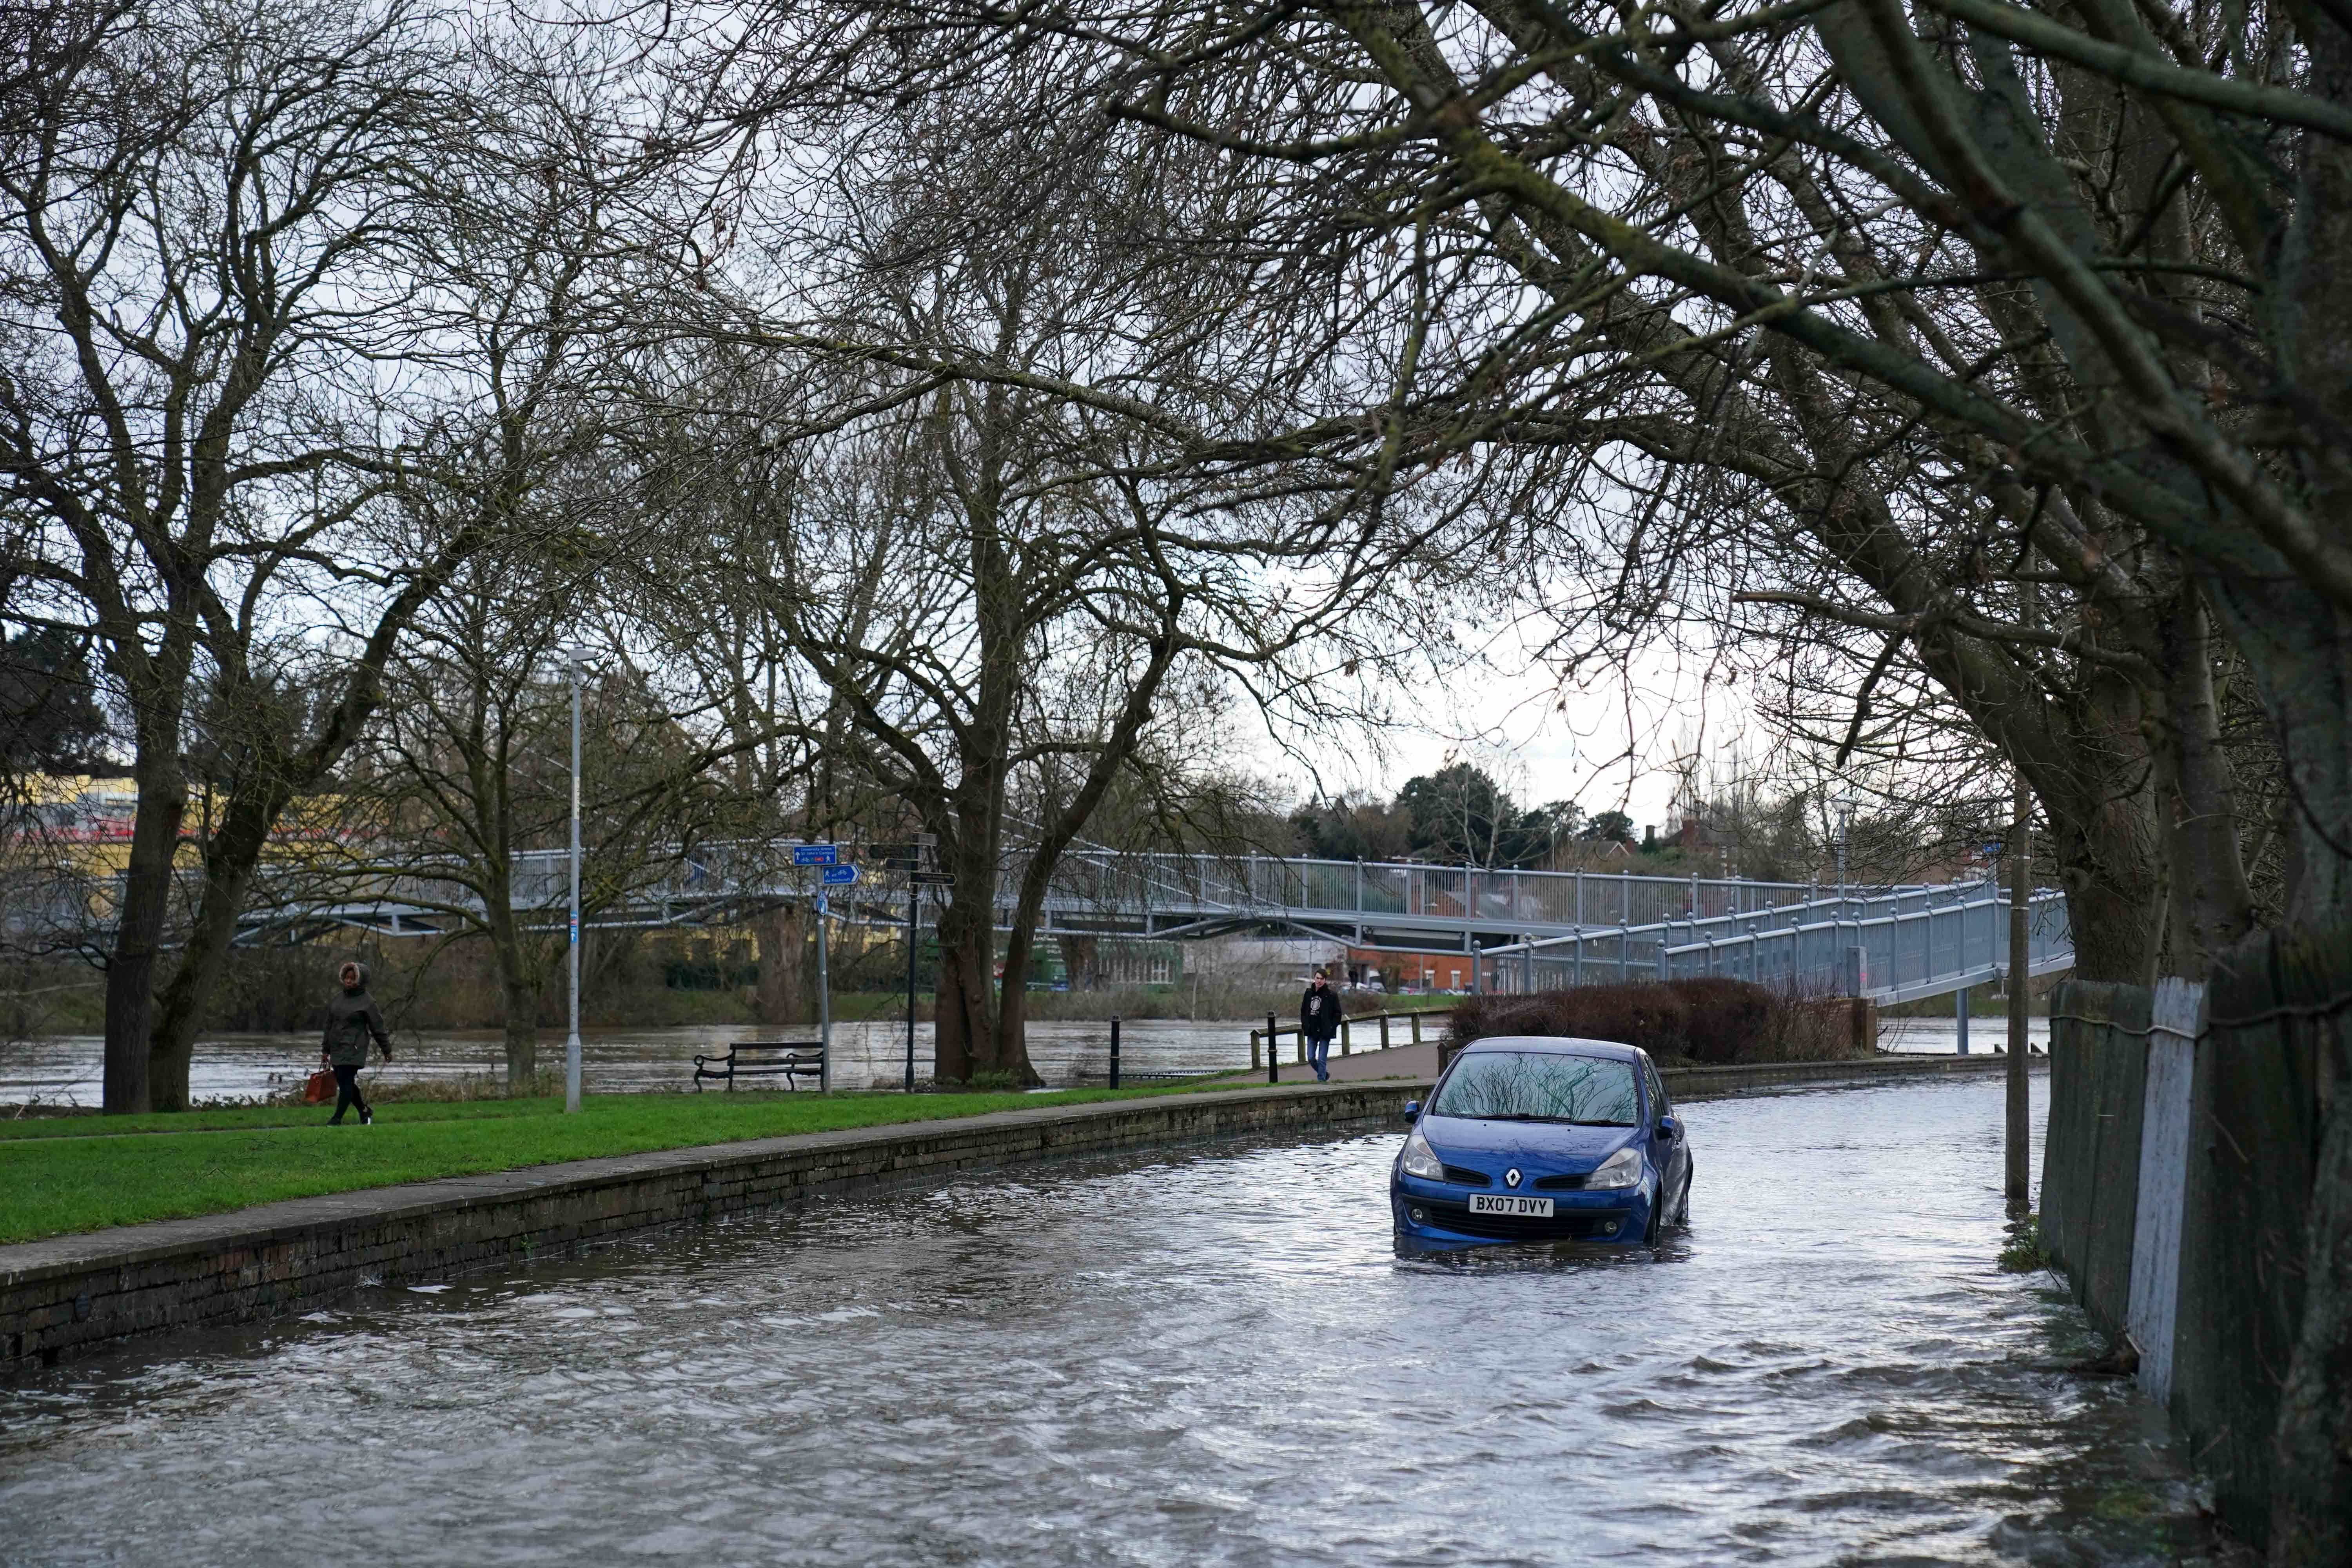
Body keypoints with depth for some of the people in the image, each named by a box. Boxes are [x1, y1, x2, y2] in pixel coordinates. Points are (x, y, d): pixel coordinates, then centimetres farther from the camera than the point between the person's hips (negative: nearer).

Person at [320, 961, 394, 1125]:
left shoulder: (367, 1002, -7)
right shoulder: (338, 998, 11)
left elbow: (378, 1028, -2)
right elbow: (329, 1024, 16)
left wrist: (387, 1050, 2)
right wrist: (326, 1050, 16)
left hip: (353, 1050, -7)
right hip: (337, 1049, 7)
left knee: (346, 1082, -10)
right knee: (345, 1082, 10)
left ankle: (338, 1118, -6)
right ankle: (365, 1113, 26)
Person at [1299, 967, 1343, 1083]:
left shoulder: (1331, 995, -6)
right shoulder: (1309, 993, 8)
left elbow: (1337, 1014, -3)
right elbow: (1303, 1011, 16)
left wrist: (1331, 1028, -10)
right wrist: (1304, 1026, 6)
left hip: (1325, 1033, -5)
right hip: (1311, 1031, 5)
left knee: (1322, 1059, -4)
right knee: (1311, 1058, 5)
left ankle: (1321, 1079, 4)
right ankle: (1324, 1074, 27)